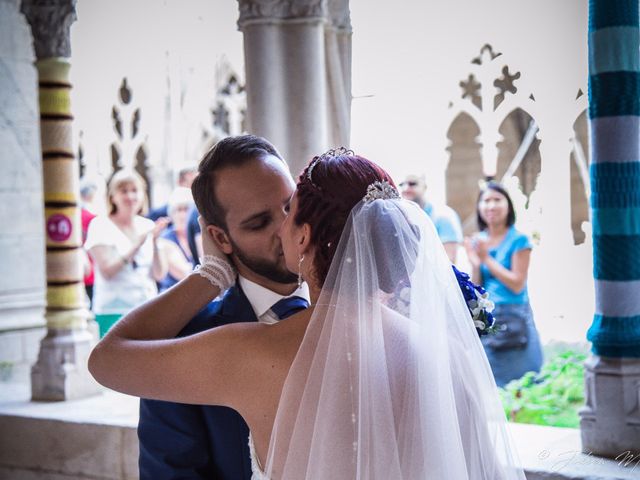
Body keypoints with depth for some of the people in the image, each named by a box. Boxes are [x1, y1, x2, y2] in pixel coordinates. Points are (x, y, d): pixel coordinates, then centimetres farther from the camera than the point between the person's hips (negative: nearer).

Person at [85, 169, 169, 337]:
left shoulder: (148, 226, 10)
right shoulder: (100, 225, -2)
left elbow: (160, 274, 3)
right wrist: (137, 245, -21)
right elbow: (107, 271, -13)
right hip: (114, 313, -4)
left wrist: (155, 241, -10)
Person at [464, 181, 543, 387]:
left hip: (514, 322, -4)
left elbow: (517, 284, -10)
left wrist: (487, 258, -12)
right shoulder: (477, 241, 8)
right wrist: (476, 264, -9)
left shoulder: (519, 240, -5)